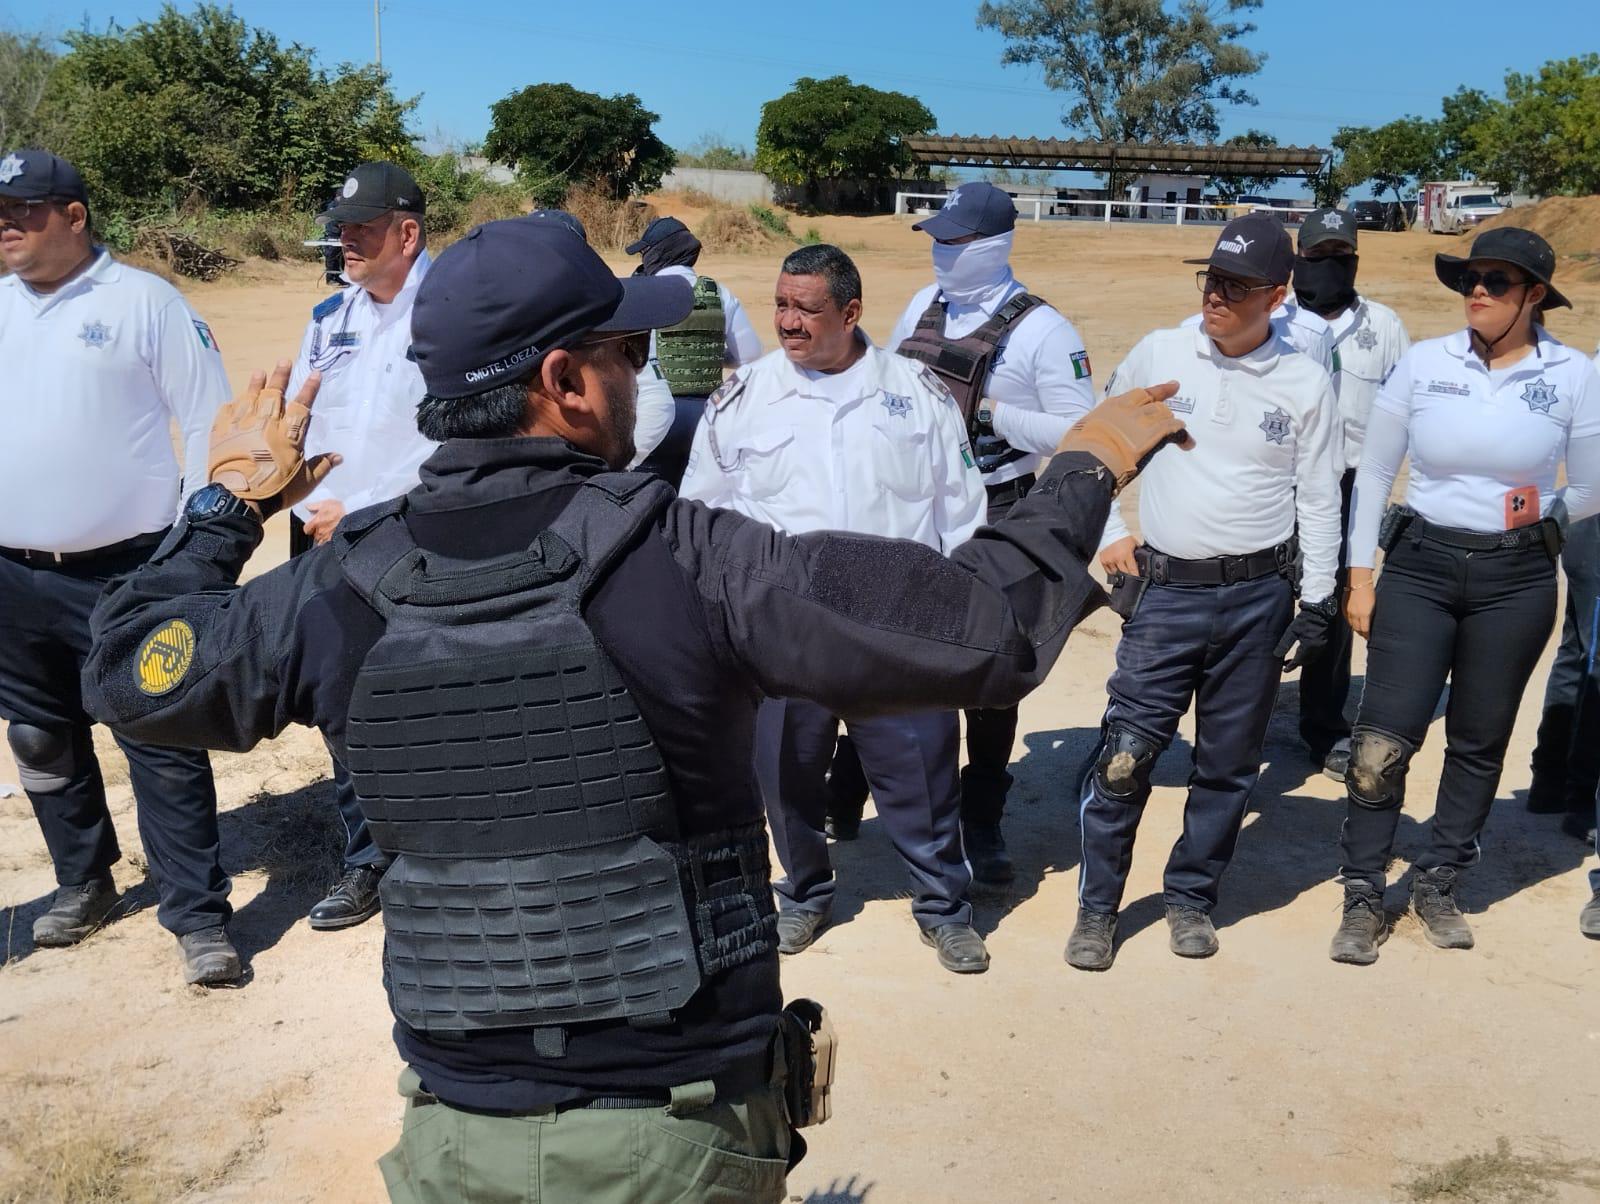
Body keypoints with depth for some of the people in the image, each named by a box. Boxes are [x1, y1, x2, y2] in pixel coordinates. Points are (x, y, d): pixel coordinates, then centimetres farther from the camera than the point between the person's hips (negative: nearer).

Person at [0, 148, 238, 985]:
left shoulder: (144, 301, -5)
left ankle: (197, 915, 8)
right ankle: (83, 881, 36)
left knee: (163, 745, -1)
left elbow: (207, 420, -6)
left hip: (129, 572, -5)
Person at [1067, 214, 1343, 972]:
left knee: (1229, 763, 10)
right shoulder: (1158, 355, 0)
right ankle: (1097, 908, 13)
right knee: (1125, 754, -3)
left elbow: (1319, 502, 4)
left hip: (1259, 596, 1)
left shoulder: (1306, 383, -1)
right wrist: (1107, 534, 5)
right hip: (1166, 590, 0)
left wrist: (1317, 604, 3)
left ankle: (1192, 898, 28)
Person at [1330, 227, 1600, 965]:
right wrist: (1359, 575, 1)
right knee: (1385, 737, -5)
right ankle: (1363, 896, 8)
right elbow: (1374, 473, 3)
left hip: (1516, 579, 1)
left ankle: (1437, 884, 28)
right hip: (1419, 566, -1)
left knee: (1480, 740, 11)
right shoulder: (1423, 364, -3)